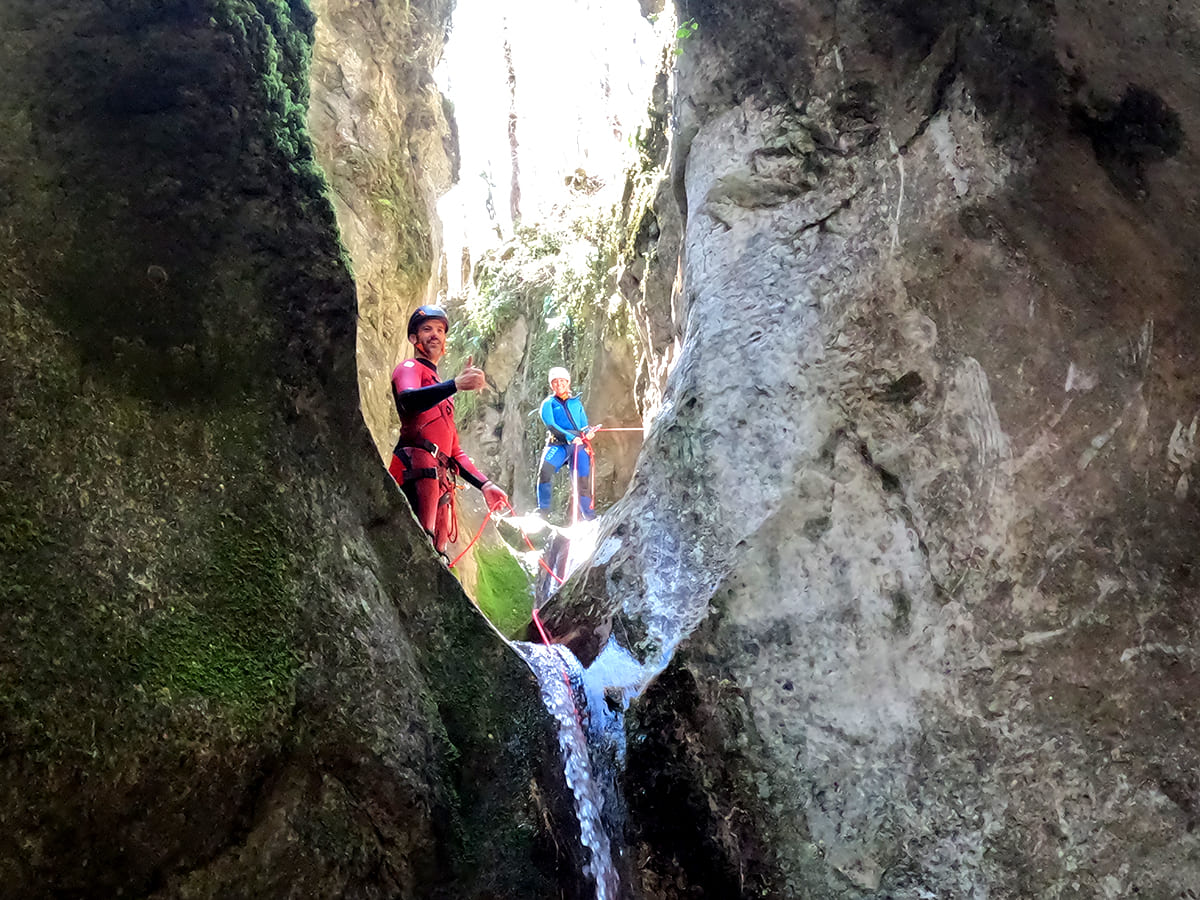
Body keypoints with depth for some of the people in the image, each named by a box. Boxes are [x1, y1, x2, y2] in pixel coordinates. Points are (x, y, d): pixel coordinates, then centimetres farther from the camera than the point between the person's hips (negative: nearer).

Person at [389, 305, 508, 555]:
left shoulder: (440, 389, 34)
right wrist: (456, 385, -34)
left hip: (440, 481, 9)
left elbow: (454, 451, 33)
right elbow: (408, 400, -19)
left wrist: (484, 484, 21)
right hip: (417, 469, -9)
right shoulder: (409, 368, 8)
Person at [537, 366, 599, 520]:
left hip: (579, 445, 3)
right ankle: (543, 510, -20)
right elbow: (550, 425, -3)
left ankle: (589, 518, 5)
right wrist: (569, 437, -17)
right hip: (557, 444, -3)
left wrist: (587, 431, -6)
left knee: (582, 482, -5)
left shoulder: (577, 403, 23)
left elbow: (584, 424, 21)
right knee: (545, 470, -28)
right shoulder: (548, 403, 12)